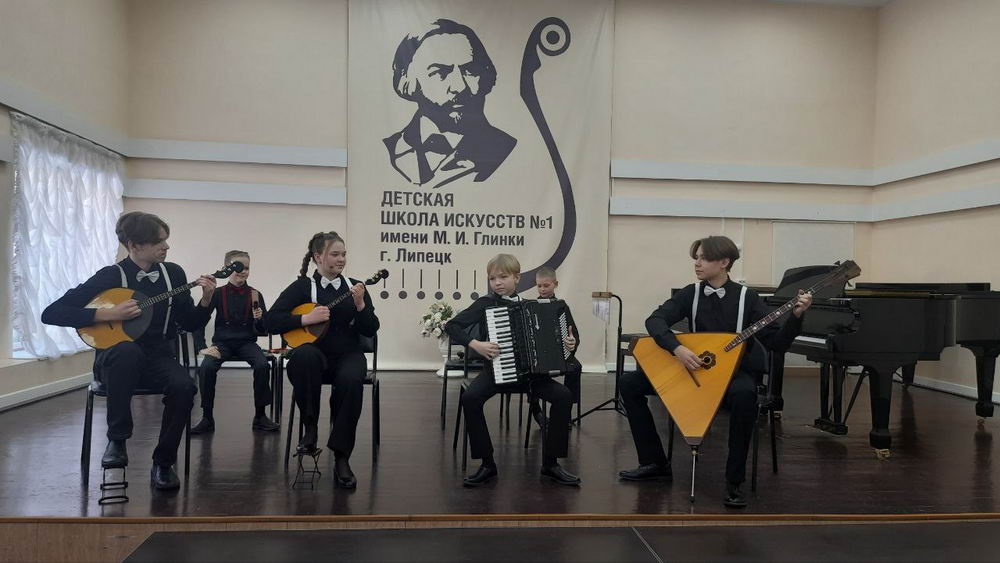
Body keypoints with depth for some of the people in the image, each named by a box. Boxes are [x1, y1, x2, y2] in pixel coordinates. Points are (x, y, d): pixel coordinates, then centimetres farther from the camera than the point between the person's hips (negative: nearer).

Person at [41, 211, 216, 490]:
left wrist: (205, 301, -11)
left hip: (159, 359, 3)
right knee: (128, 350, -40)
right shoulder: (111, 275, -8)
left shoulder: (173, 273, 4)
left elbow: (189, 324, 9)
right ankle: (116, 440, -25)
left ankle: (163, 463, -9)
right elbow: (51, 313, -11)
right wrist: (108, 314, -20)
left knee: (184, 387, -30)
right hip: (116, 359, -3)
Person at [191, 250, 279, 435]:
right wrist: (205, 346, -12)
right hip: (222, 342, 0)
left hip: (246, 342, 0)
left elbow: (263, 331, 2)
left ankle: (259, 416, -12)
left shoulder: (255, 295, 3)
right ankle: (207, 418, -12)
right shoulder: (218, 293, 1)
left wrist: (259, 317, -19)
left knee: (262, 365, -29)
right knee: (207, 367, -30)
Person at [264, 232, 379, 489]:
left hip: (348, 355, 1)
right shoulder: (302, 286, 3)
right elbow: (270, 322, -5)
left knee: (350, 380, -35)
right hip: (316, 354, -1)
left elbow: (370, 331, 2)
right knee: (303, 355, -39)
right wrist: (306, 319, -16)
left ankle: (341, 458, -24)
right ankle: (310, 427, -21)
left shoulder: (355, 287, 9)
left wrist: (360, 304, -13)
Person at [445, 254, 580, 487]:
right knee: (470, 398, -31)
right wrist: (475, 344, -21)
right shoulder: (485, 304, -1)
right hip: (496, 369, -2)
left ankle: (551, 463, -6)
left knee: (564, 395, -20)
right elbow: (451, 326, -8)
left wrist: (565, 343, 0)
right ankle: (487, 464, -14)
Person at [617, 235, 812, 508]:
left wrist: (796, 316, -24)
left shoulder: (746, 297, -6)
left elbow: (777, 344, -8)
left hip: (735, 371, -4)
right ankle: (655, 463, 4)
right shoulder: (691, 293, 2)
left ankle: (734, 482, -25)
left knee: (744, 393, -40)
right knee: (629, 383, -6)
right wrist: (677, 348, -26)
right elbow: (655, 320, -10)